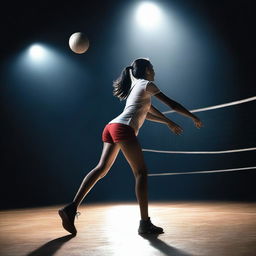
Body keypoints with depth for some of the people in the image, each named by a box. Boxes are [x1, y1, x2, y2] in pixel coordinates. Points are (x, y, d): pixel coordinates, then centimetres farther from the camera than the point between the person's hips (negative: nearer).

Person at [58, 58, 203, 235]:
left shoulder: (135, 86, 33)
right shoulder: (147, 84, 8)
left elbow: (146, 112, 42)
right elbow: (172, 104, 7)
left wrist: (169, 122, 48)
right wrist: (194, 117, 18)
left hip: (112, 127, 9)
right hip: (124, 128, -9)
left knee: (101, 169, 3)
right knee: (141, 172, -6)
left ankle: (72, 208, -6)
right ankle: (145, 223, -7)